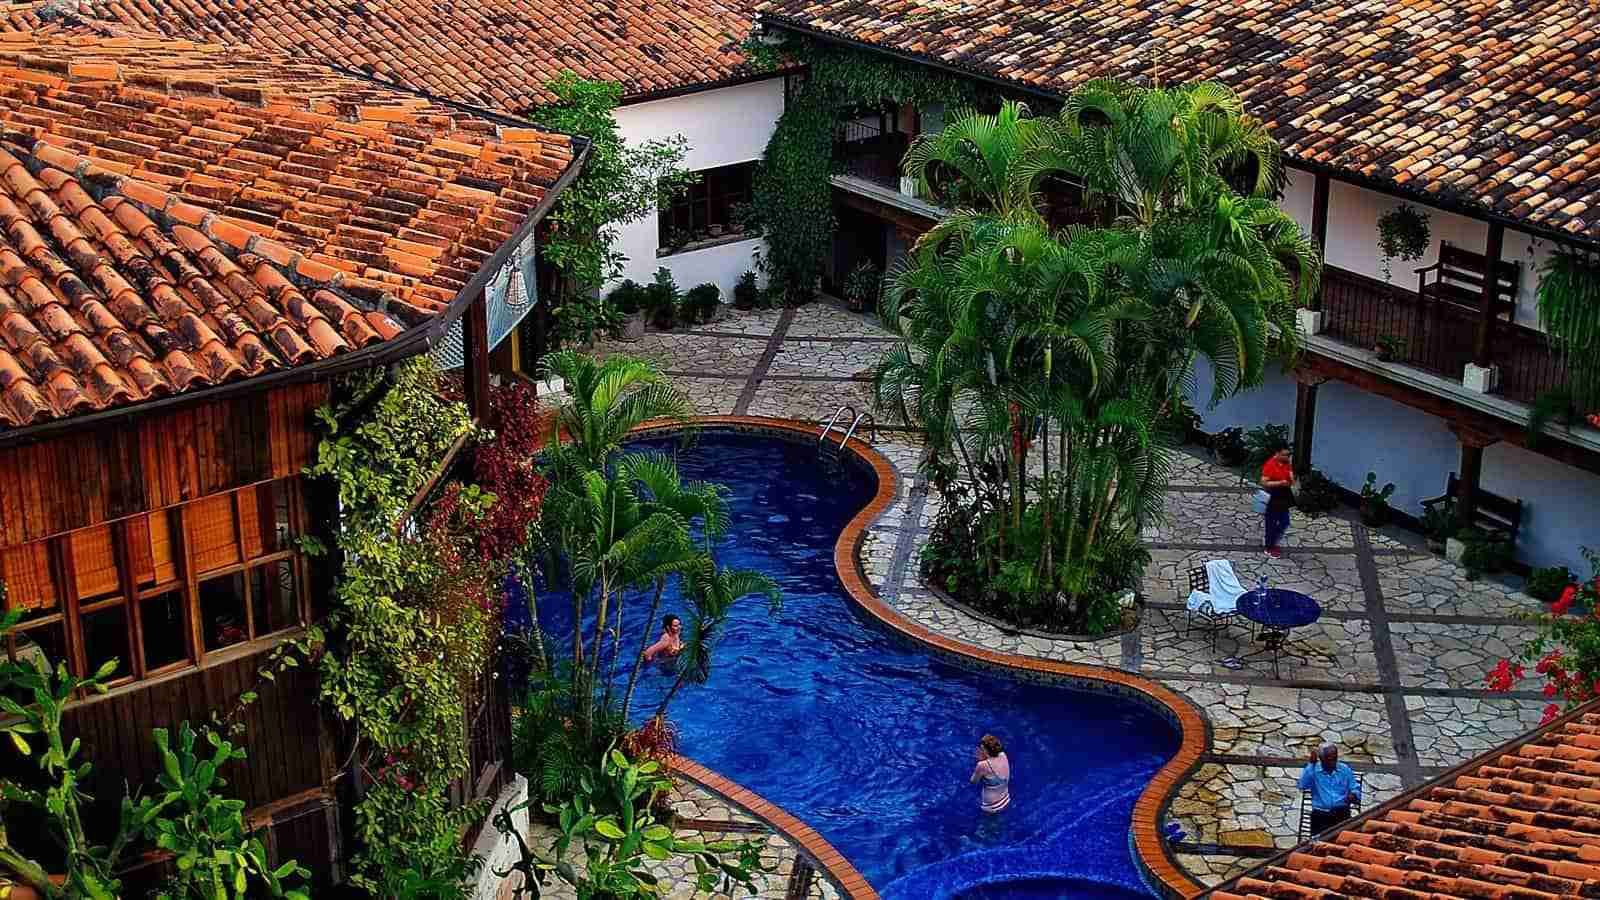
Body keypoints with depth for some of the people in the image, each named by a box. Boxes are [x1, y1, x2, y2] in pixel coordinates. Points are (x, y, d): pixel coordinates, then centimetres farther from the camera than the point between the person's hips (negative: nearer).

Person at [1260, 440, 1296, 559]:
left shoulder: (1286, 464, 3)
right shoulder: (1270, 465, -19)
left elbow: (1291, 477, 18)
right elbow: (1264, 483, -20)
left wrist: (1292, 479, -6)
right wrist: (1280, 483, -27)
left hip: (1283, 497, 7)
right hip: (1273, 498, -7)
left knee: (1285, 522, 12)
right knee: (1271, 522, 4)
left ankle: (1272, 543, 30)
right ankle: (1269, 548, 18)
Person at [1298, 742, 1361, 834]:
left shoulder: (1345, 769, 15)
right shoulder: (1314, 770, 8)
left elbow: (1355, 789, 15)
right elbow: (1303, 785, -8)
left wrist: (1353, 795, -10)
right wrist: (1312, 763, -8)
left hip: (1342, 812, 1)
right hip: (1320, 813, -1)